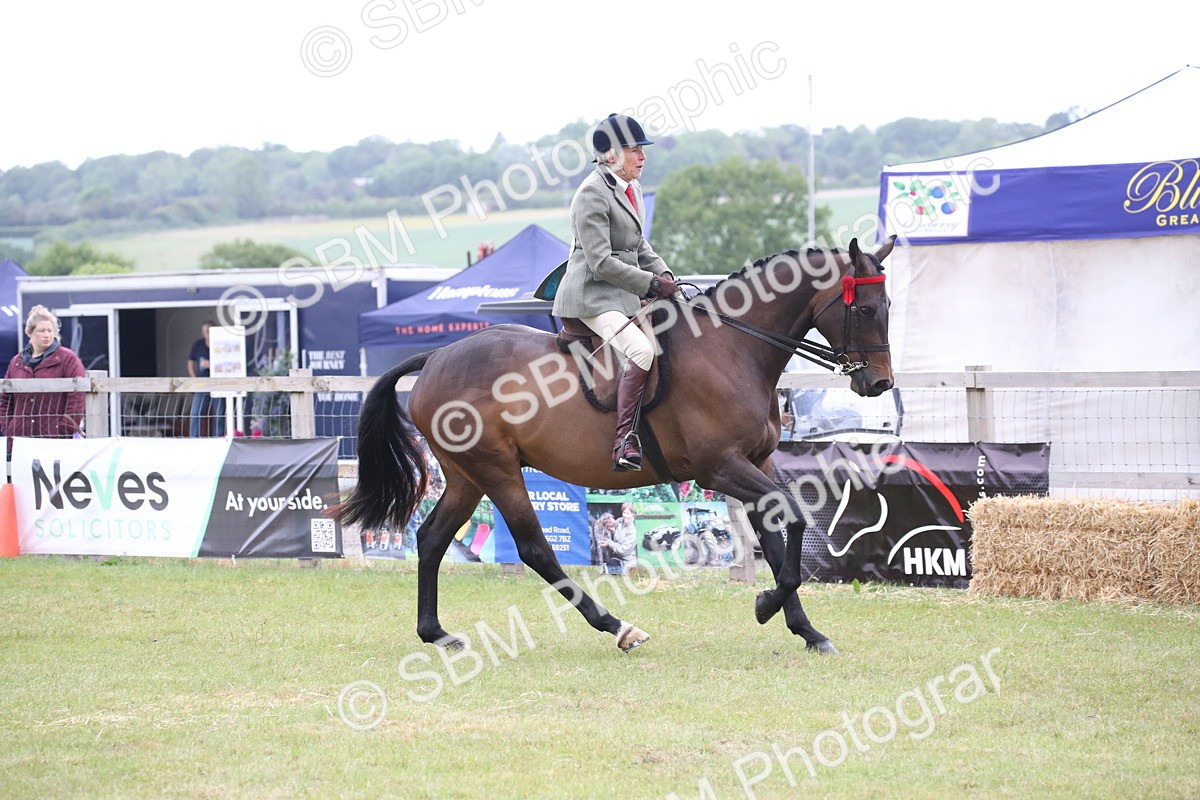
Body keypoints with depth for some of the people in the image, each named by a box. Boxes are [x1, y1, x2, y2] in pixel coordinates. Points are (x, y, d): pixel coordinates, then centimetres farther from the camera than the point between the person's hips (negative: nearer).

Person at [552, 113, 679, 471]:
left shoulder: (631, 188, 13)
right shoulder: (593, 194, -15)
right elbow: (601, 263, -20)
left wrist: (664, 274, 5)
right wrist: (652, 283, -18)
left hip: (627, 294, 10)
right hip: (591, 296, -10)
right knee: (641, 349, -29)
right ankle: (624, 441, -31)